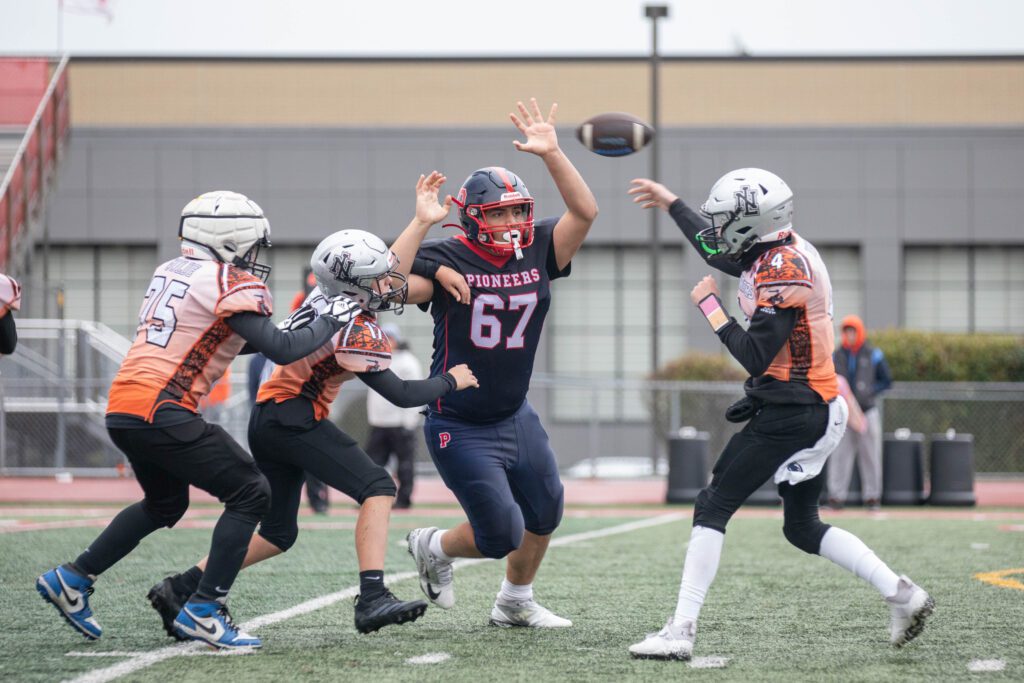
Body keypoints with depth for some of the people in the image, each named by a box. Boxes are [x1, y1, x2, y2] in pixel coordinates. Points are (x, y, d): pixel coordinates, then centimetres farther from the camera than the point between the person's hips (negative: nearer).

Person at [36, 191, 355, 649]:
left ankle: (73, 579, 31)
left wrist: (297, 325, 20)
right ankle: (203, 611, -3)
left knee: (165, 504, 29)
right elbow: (282, 351, -13)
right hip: (160, 412, -9)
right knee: (250, 494, 0)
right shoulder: (231, 285, -8)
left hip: (121, 411, 9)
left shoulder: (171, 272, 17)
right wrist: (331, 321, 2)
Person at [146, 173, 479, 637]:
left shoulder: (329, 292, 3)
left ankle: (179, 590, 17)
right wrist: (452, 381, 3)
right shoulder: (354, 330, -18)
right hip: (293, 418, -9)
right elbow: (401, 394, -13)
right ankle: (372, 600, -25)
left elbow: (384, 281, 19)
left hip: (267, 419, 9)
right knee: (377, 488, -12)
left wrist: (421, 223, 15)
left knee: (278, 533, 16)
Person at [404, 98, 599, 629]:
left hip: (515, 416, 6)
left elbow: (584, 211, -10)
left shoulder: (536, 253, -1)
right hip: (460, 428, -6)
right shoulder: (447, 260, -16)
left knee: (545, 513, 16)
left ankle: (515, 603, 40)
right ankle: (433, 548, 26)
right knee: (502, 535, -6)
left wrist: (550, 153, -19)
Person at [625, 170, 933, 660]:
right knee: (803, 529, 17)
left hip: (787, 412, -10)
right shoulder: (787, 253, 10)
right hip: (817, 412, 10)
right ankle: (900, 593, 9)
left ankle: (680, 632, -8)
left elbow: (755, 357, -22)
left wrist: (711, 308, -11)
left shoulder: (781, 270, -19)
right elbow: (722, 254, 29)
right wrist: (672, 205, 35)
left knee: (712, 509, -6)